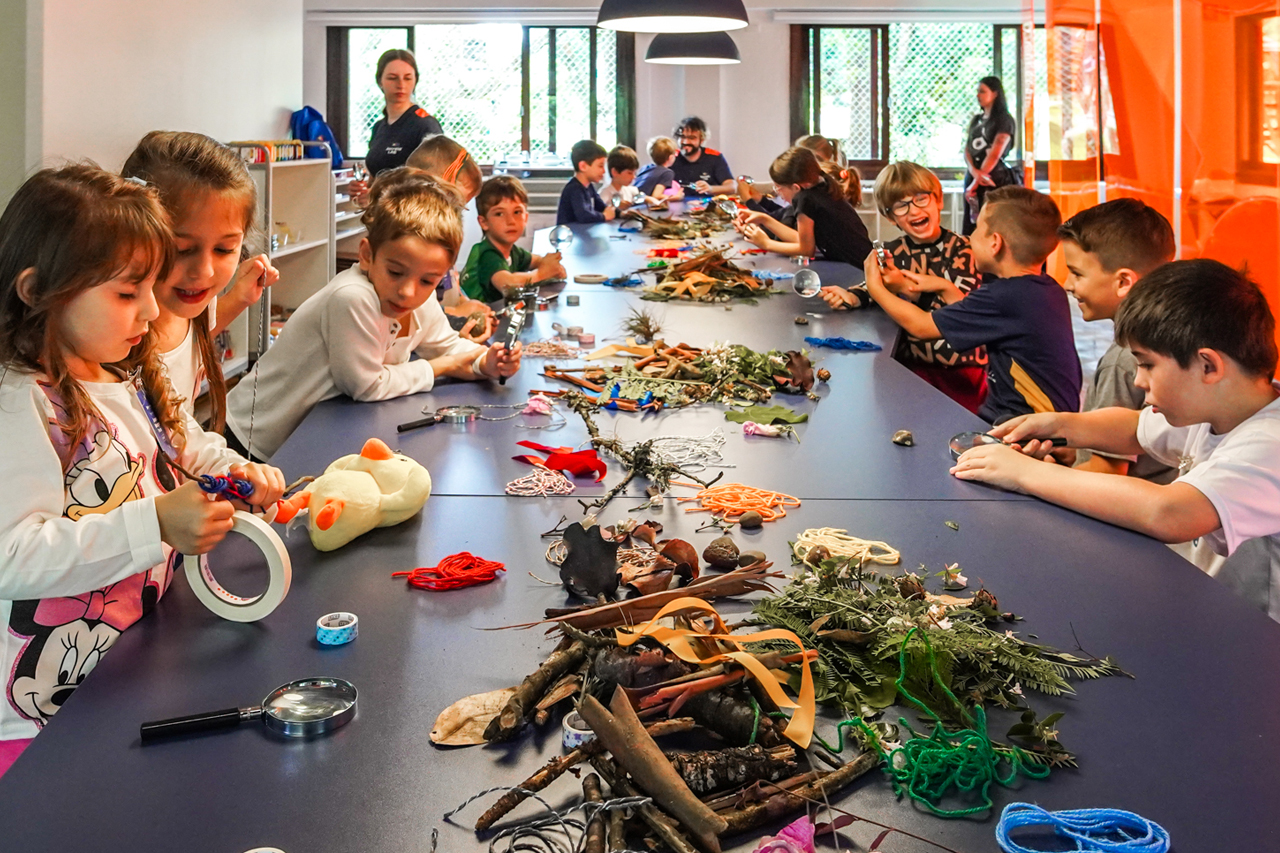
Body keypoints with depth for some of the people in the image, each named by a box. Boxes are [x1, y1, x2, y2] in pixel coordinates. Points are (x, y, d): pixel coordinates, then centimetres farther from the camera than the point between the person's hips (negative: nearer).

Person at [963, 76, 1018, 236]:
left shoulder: (1004, 120, -4)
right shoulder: (976, 119, 16)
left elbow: (994, 155, -12)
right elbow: (966, 150, 7)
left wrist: (974, 184, -14)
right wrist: (974, 172, -14)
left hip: (995, 180, -6)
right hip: (972, 177, 6)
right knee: (971, 226, 3)